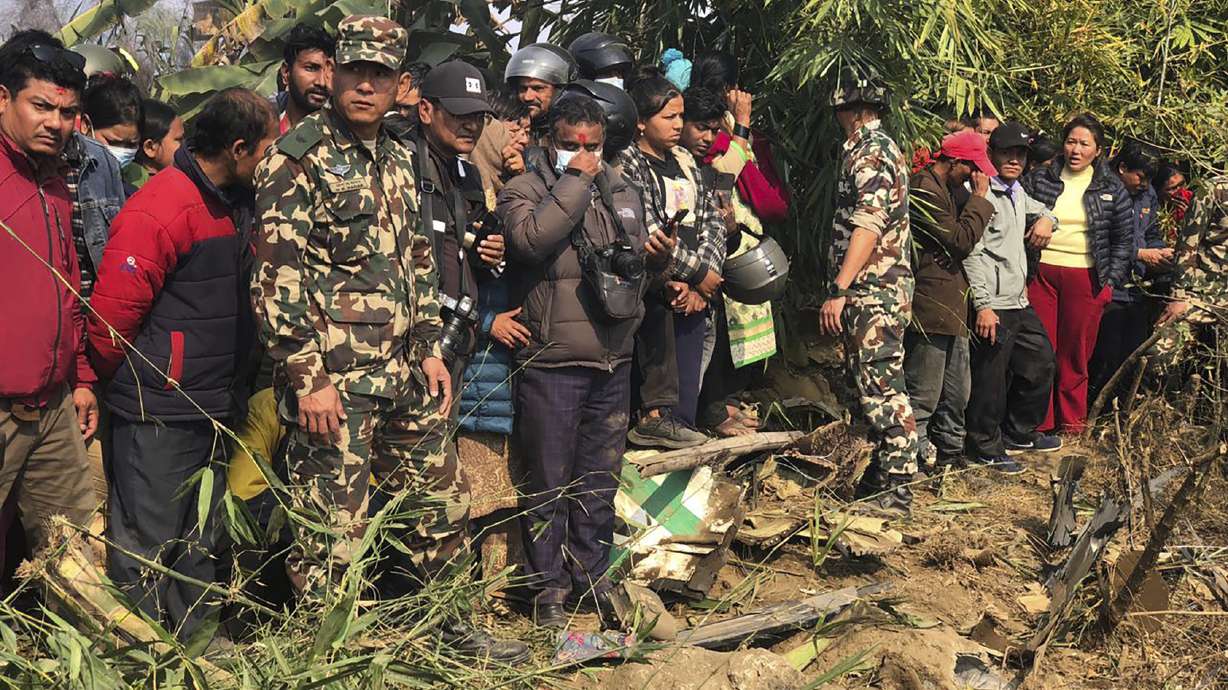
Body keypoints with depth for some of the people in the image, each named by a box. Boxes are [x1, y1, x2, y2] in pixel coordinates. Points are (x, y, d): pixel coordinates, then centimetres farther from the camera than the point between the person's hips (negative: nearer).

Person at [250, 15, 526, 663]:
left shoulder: (397, 158, 14)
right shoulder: (299, 155, -9)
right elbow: (276, 273, -15)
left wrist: (430, 348, 14)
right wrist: (307, 377, -18)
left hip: (404, 375, 8)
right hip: (332, 382, -8)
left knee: (441, 501, 17)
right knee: (332, 534, 0)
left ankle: (450, 627, 35)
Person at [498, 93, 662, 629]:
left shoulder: (623, 193, 14)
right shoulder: (523, 191, -2)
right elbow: (532, 239, -24)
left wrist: (659, 259, 6)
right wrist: (577, 181, -17)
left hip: (613, 362, 5)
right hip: (551, 363, -5)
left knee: (600, 479, 13)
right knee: (550, 482, 3)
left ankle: (592, 578, 27)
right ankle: (549, 586, 16)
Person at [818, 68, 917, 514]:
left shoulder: (870, 152, -12)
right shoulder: (877, 148, 21)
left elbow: (867, 225, -23)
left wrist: (839, 290, -27)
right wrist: (843, 289, 23)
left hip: (873, 291, -11)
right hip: (880, 289, 11)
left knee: (880, 386, -9)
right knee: (877, 385, 14)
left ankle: (895, 490, -6)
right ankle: (882, 476, 22)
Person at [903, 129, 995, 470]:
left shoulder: (948, 190, 17)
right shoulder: (924, 191, -16)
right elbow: (962, 241, -18)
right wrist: (980, 197, -10)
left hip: (951, 307, 11)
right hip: (930, 309, -10)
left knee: (957, 390, 19)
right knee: (923, 394, -4)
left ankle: (950, 451, 31)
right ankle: (913, 458, 4)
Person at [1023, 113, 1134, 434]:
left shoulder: (1111, 188, 7)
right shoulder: (1039, 179, 6)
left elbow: (1124, 239, 10)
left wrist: (1112, 281, 3)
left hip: (1086, 278, 0)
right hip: (1041, 273, 0)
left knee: (1075, 353, 3)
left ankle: (1072, 422, 15)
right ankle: (1040, 423, 7)